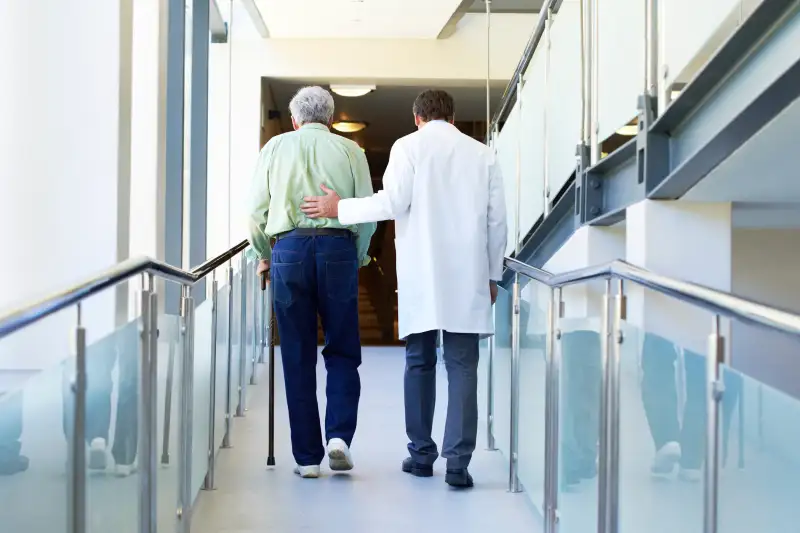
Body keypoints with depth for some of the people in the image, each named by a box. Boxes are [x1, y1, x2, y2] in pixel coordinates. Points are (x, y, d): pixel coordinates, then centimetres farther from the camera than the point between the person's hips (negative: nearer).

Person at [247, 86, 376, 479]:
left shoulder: (276, 147, 12)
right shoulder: (349, 150, 10)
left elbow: (256, 210, 9)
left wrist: (264, 256, 23)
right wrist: (358, 257, 20)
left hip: (289, 248, 1)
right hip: (338, 248, 0)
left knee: (297, 358, 5)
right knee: (342, 351, 11)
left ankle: (307, 457, 8)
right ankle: (339, 435, -7)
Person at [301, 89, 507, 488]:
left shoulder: (408, 146, 2)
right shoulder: (482, 153, 9)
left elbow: (394, 201, -9)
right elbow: (496, 220, 8)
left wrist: (340, 208, 3)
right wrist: (493, 275, 17)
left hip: (420, 275, -1)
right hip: (468, 276, 1)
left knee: (419, 362, 11)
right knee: (462, 366, 0)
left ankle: (421, 454, 16)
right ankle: (458, 462, -6)